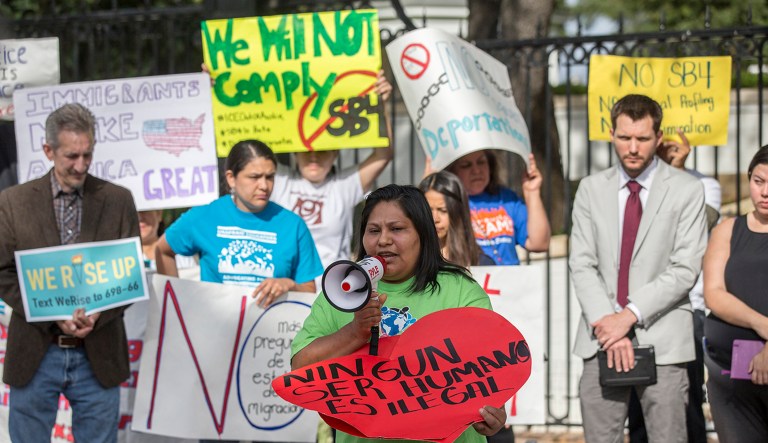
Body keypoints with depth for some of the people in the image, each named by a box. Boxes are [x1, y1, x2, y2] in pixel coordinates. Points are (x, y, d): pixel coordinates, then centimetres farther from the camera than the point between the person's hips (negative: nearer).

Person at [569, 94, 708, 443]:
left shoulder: (686, 190, 1)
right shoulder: (591, 189, 10)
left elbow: (685, 269, -6)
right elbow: (581, 265, 4)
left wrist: (631, 314, -13)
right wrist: (605, 322, -10)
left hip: (663, 341, -3)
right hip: (602, 338, 3)